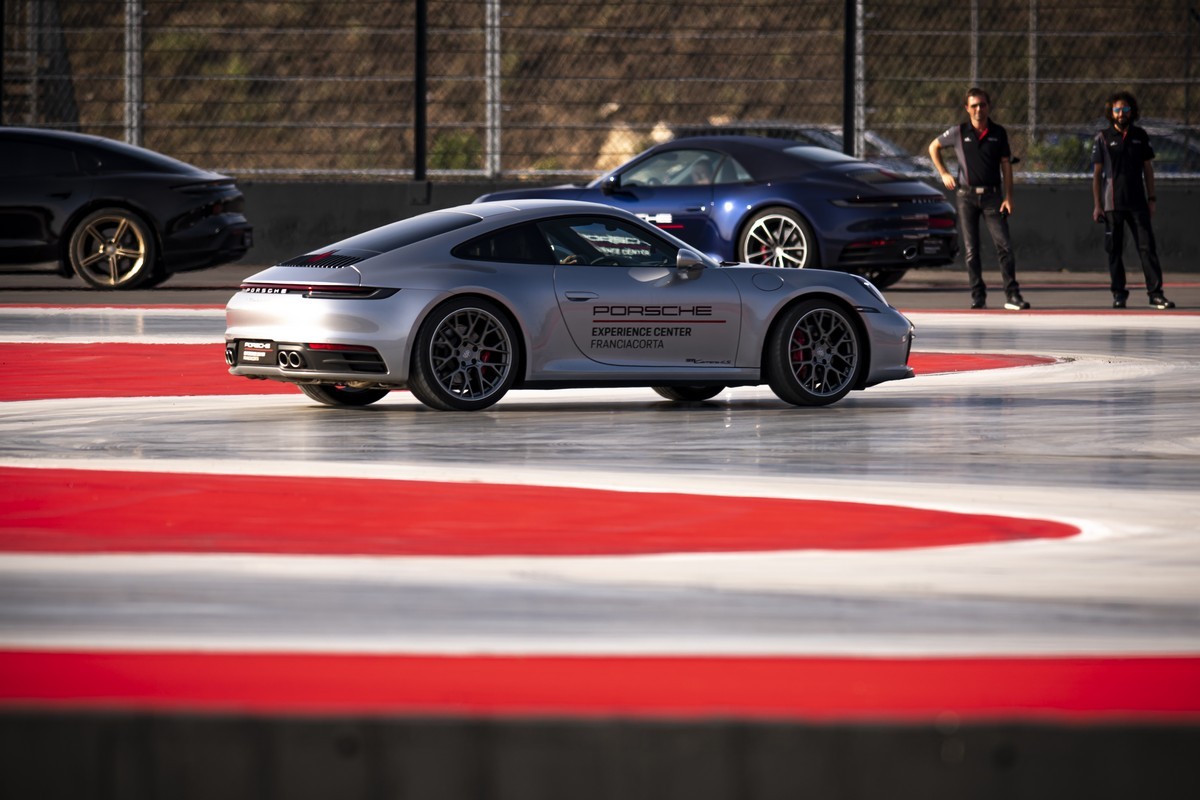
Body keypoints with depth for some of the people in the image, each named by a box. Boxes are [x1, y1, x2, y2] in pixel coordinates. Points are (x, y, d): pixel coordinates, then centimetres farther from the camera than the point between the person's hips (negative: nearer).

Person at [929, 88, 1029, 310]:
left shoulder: (998, 133, 4)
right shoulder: (959, 132, 3)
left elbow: (1006, 165, 6)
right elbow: (934, 147, 18)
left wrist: (1008, 197, -1)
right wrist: (944, 173, 9)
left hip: (992, 195, 0)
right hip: (967, 195, 0)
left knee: (1004, 246, -9)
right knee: (971, 250, 1)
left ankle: (1012, 296, -6)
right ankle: (978, 296, 7)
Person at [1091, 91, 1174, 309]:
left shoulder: (1140, 136, 9)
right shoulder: (1103, 138, 3)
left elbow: (1148, 168, 14)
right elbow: (1097, 173, 4)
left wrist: (1151, 199, 8)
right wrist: (1097, 205, -1)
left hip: (1137, 202, 1)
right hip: (1112, 205, -1)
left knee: (1147, 247, -5)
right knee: (1115, 250, 1)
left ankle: (1155, 293, -7)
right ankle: (1118, 294, 8)